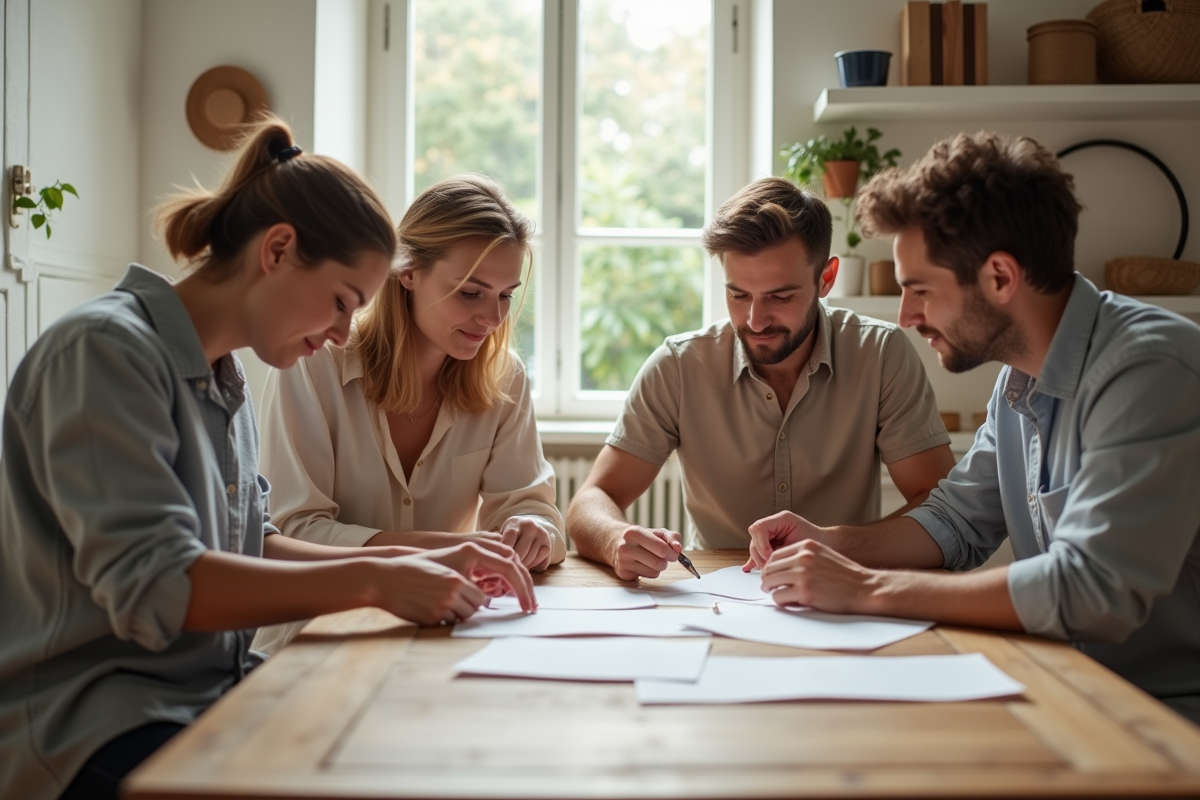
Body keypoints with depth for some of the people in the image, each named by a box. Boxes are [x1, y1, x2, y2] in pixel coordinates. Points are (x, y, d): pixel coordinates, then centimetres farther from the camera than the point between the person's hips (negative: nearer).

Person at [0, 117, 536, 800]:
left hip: (212, 689, 8)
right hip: (90, 721, -8)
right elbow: (151, 585, -23)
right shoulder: (106, 349, -15)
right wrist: (372, 581, -24)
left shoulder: (226, 378, 13)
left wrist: (419, 565, 1)